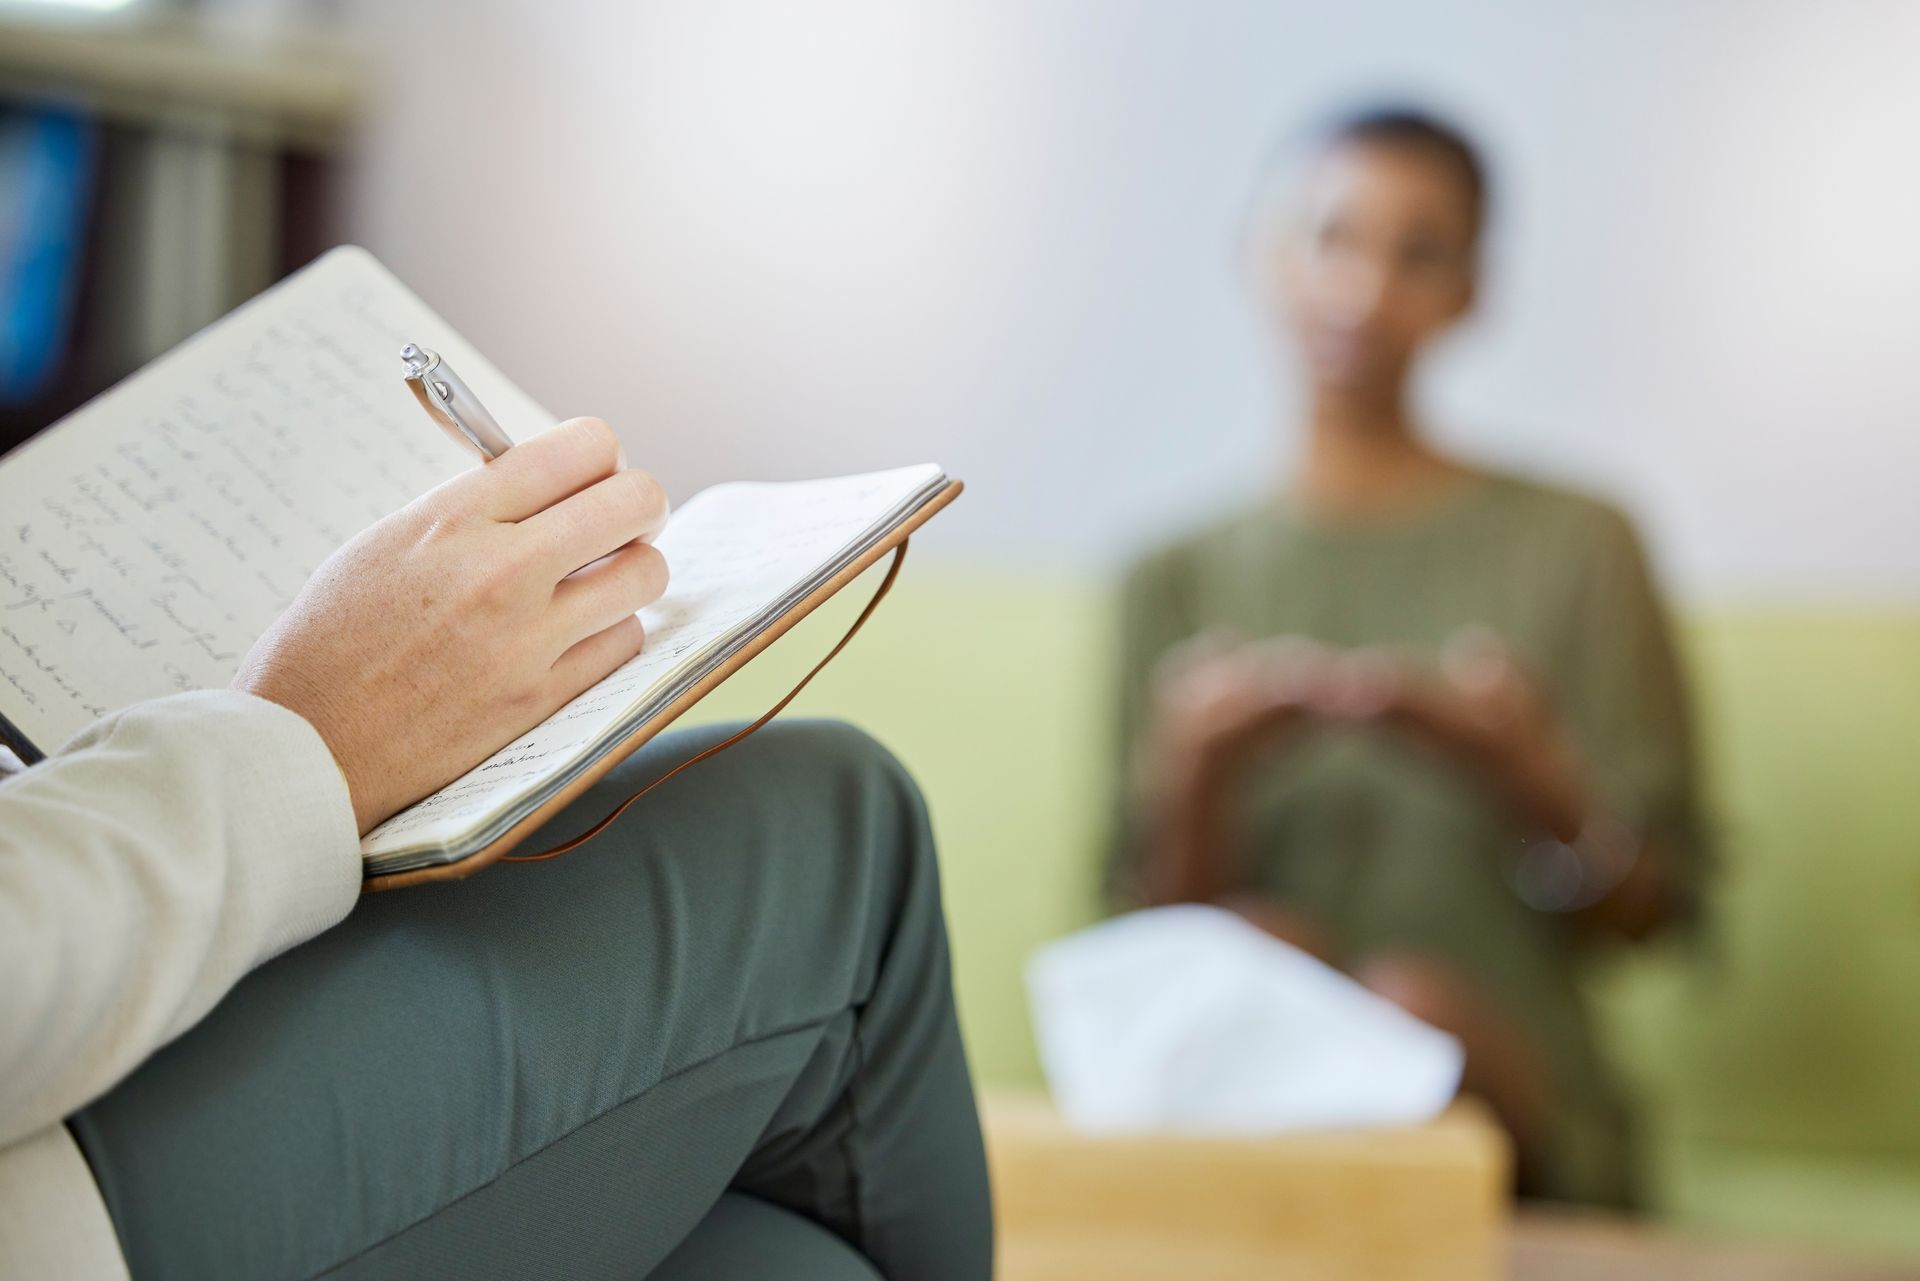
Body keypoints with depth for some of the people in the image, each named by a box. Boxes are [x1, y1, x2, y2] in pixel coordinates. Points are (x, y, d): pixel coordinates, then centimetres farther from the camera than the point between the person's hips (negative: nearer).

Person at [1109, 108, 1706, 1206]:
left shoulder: (1577, 549, 5)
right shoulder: (1178, 581, 11)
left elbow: (1652, 908, 4)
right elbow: (1157, 921, 5)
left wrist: (1526, 774, -16)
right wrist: (1195, 775, -15)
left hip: (1499, 1087, -1)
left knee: (1416, 997, -34)